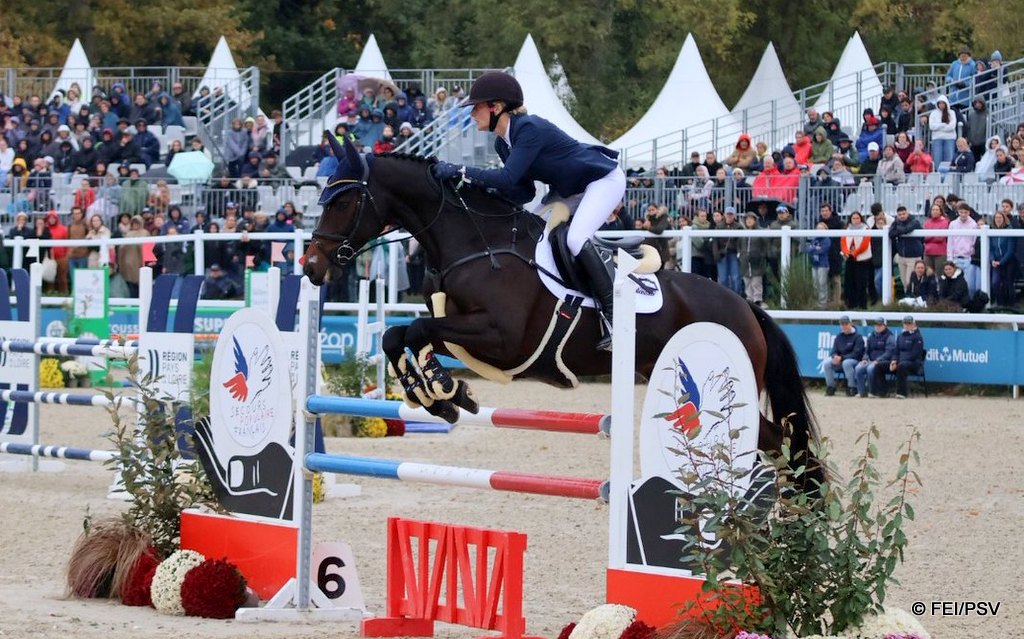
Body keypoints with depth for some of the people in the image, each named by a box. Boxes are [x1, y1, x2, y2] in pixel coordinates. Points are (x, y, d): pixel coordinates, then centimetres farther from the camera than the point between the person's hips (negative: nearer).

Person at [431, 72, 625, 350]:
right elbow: (524, 192, 1)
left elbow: (508, 177, -37)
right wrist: (478, 186, -12)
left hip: (604, 178, -11)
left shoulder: (529, 128, -28)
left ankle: (613, 315, -24)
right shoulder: (502, 143, 1)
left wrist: (459, 171, -37)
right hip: (568, 189, 11)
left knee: (576, 238, -28)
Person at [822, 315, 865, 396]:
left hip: (854, 361, -5)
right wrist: (835, 356, -15)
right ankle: (830, 387, -10)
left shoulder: (857, 337, -6)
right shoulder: (839, 337, 12)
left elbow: (856, 354, -14)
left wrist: (841, 358, -22)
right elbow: (834, 351, 12)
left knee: (846, 363, -39)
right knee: (826, 362, -19)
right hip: (840, 362, 5)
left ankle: (851, 388, -30)